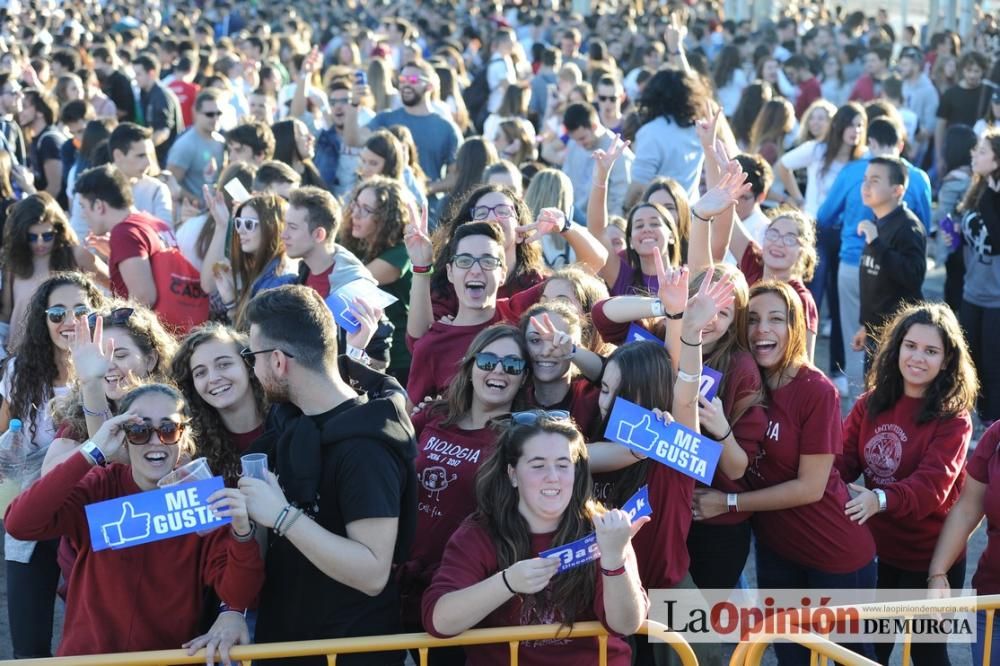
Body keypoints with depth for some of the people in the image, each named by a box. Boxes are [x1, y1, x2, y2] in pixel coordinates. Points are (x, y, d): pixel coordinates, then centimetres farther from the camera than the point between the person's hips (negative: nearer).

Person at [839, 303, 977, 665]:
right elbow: (844, 456, -6)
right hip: (875, 547, 5)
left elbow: (932, 485, -27)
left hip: (929, 557, -4)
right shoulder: (872, 403, 0)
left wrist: (881, 499, -44)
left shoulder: (952, 419, -16)